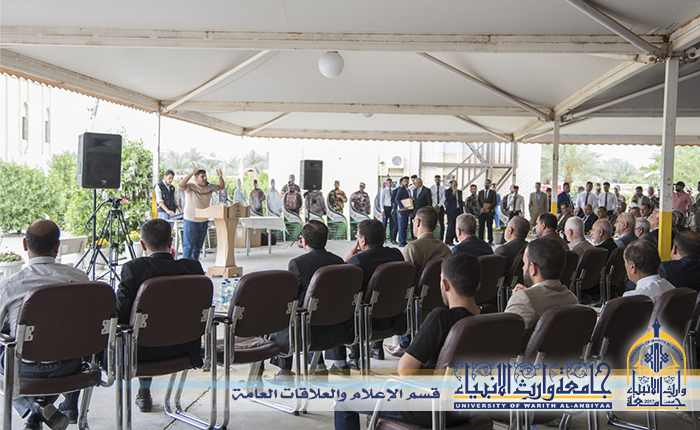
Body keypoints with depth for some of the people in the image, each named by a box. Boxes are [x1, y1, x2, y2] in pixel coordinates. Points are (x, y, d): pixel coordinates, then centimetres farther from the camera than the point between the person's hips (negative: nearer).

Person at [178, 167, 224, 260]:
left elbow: (222, 187, 14)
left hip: (204, 222, 6)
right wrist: (191, 174, -33)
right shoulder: (190, 187, -9)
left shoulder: (209, 187, 7)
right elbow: (180, 185, -27)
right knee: (188, 245, -3)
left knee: (198, 246, 14)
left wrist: (220, 177, -6)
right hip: (191, 222, -6)